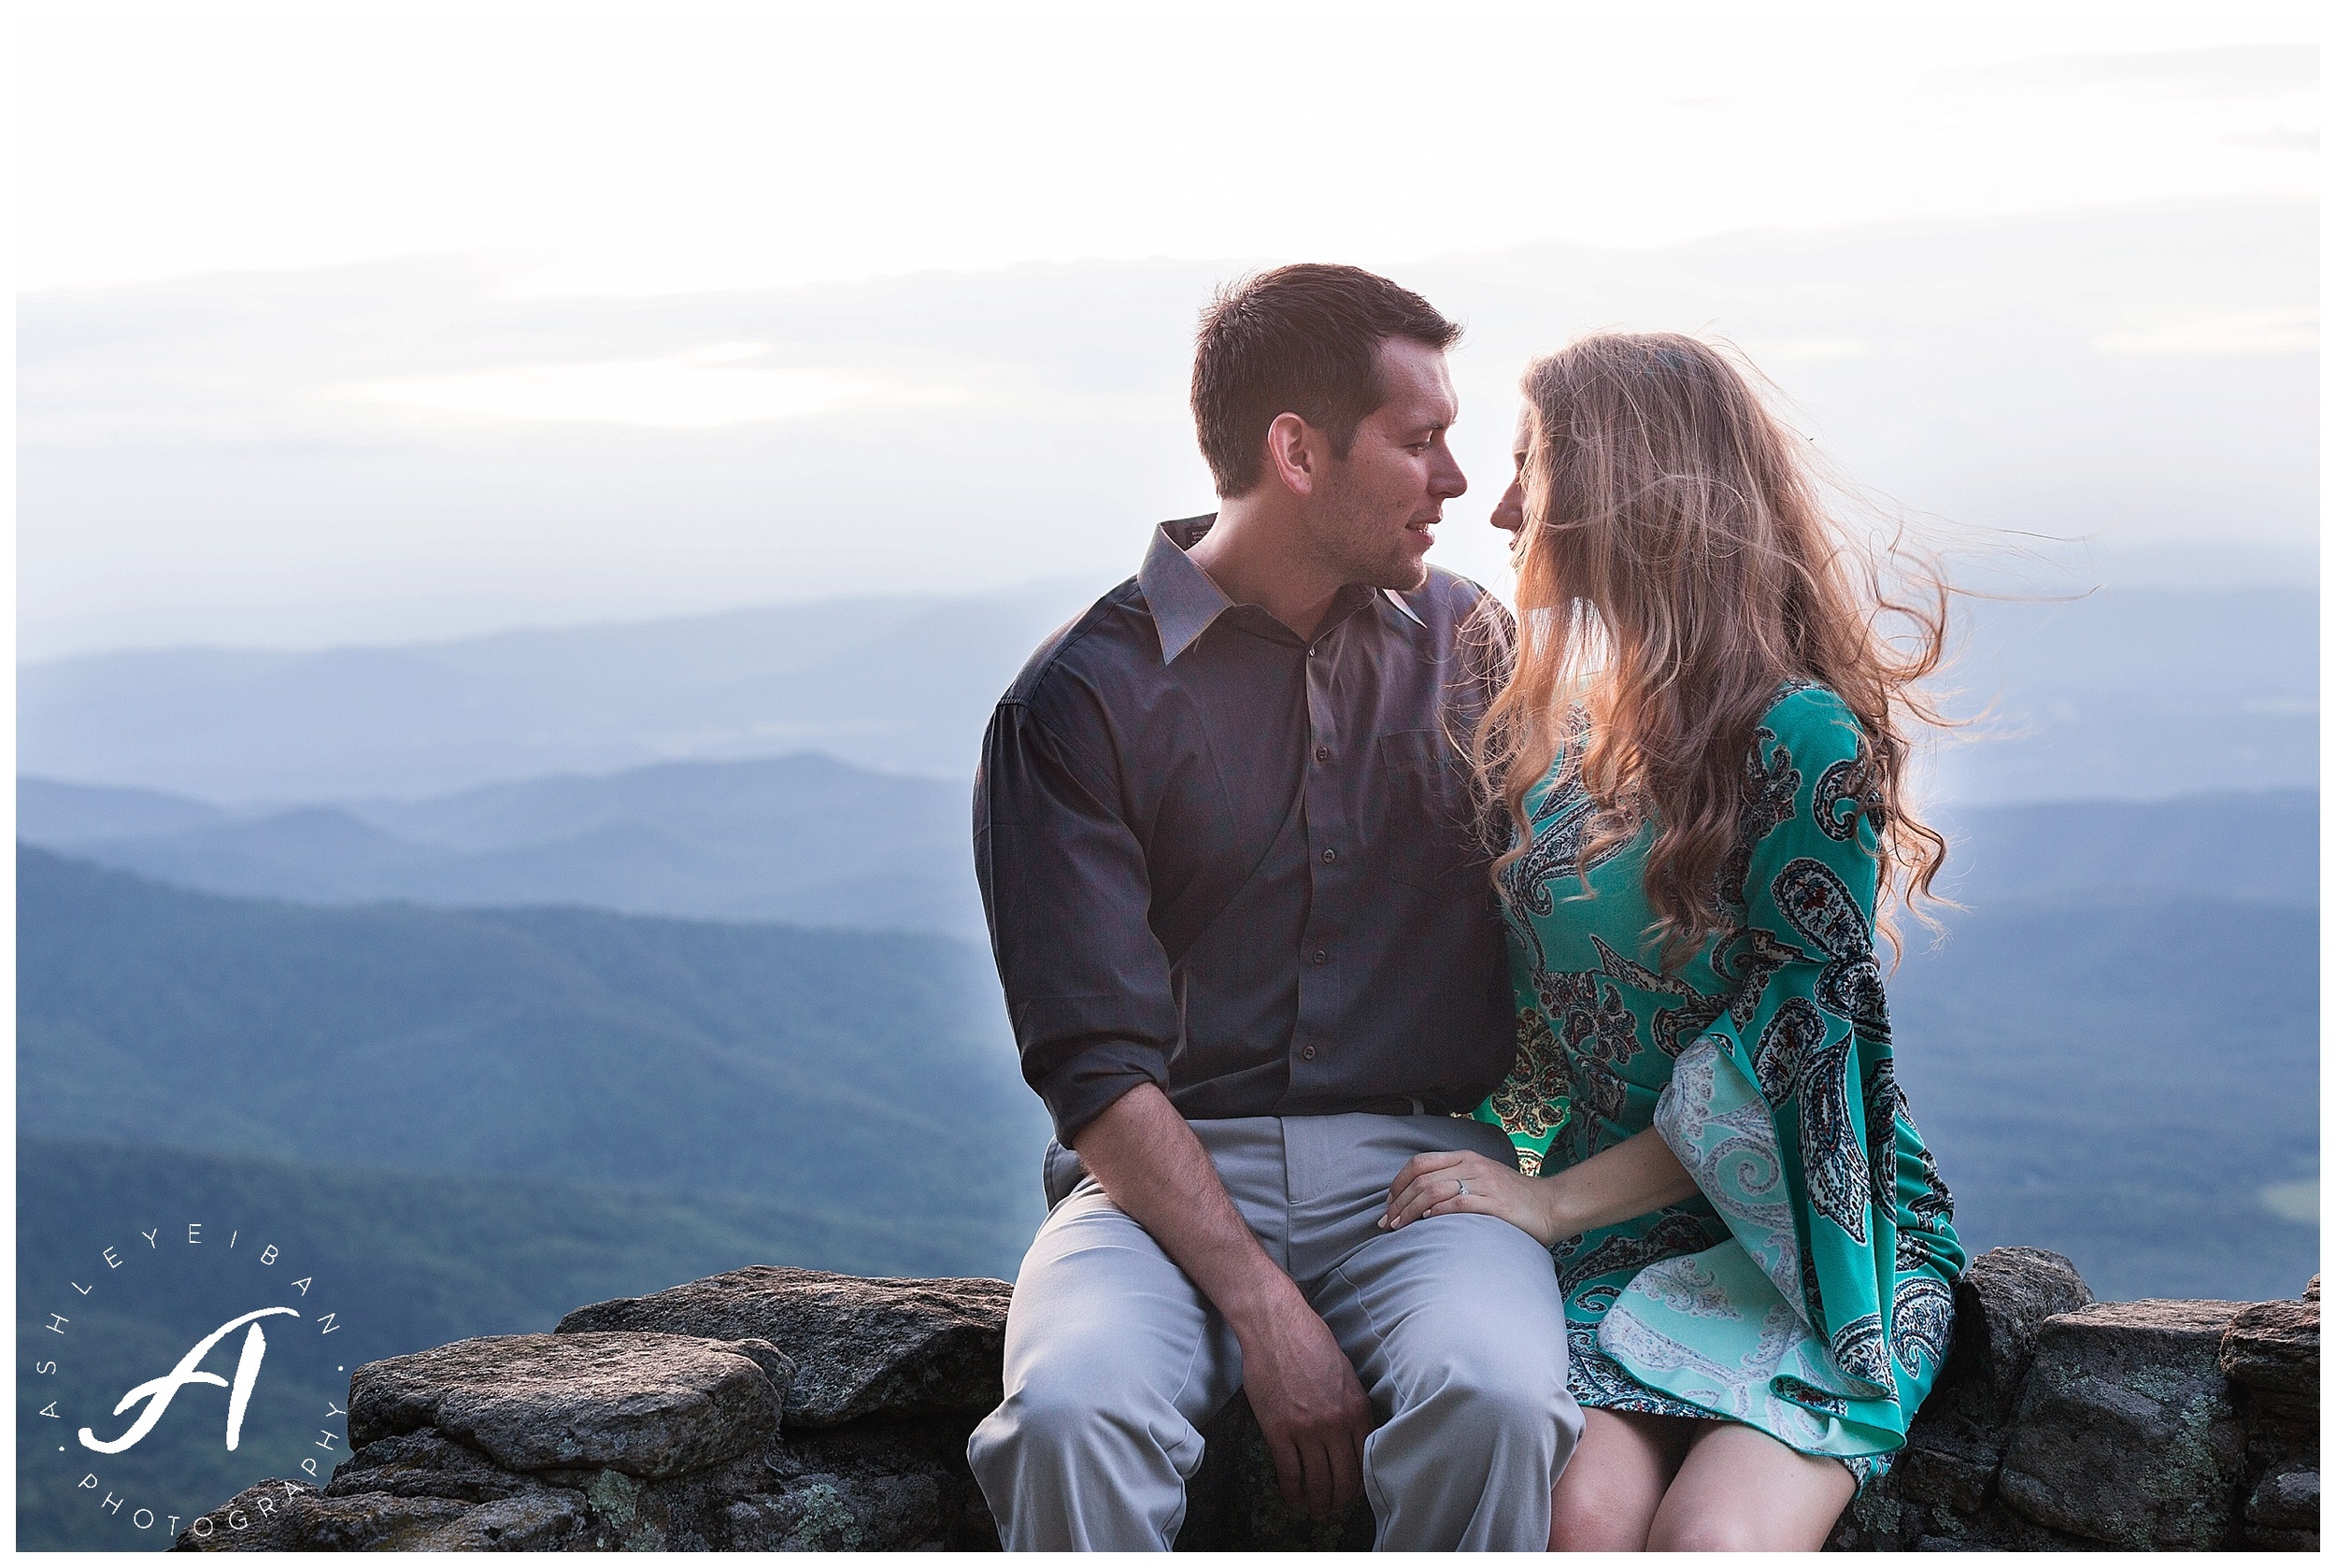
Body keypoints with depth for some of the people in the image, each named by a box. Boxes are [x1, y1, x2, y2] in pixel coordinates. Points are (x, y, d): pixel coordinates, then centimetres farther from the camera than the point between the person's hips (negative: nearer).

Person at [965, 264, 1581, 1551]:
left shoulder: (1465, 643, 14)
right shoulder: (1079, 701, -1)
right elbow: (1096, 1065, -7)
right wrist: (1260, 1303, -19)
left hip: (1423, 1158, 2)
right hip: (1167, 1173, -2)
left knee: (1490, 1397, -32)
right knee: (1071, 1408, -34)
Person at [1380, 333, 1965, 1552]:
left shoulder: (1804, 741, -10)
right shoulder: (1542, 732, 10)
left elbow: (1783, 1060, -14)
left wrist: (1555, 1200, -14)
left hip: (1796, 1232, -4)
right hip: (1602, 1234, 4)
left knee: (1715, 1534, -30)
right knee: (1583, 1511, -26)